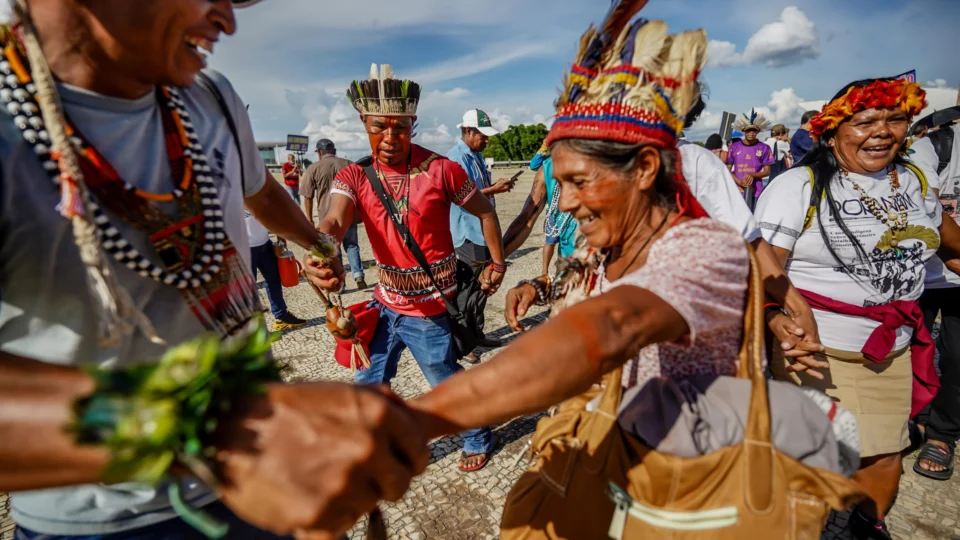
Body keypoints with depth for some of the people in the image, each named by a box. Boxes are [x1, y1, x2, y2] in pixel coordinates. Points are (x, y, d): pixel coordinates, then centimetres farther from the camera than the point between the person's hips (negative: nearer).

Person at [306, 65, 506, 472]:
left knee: (449, 385, 12)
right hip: (385, 302, 4)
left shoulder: (440, 169, -14)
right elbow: (334, 221, -25)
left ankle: (479, 440, 41)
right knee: (369, 384, 17)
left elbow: (484, 211, -1)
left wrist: (498, 262, 0)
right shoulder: (354, 176, -6)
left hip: (430, 309, -4)